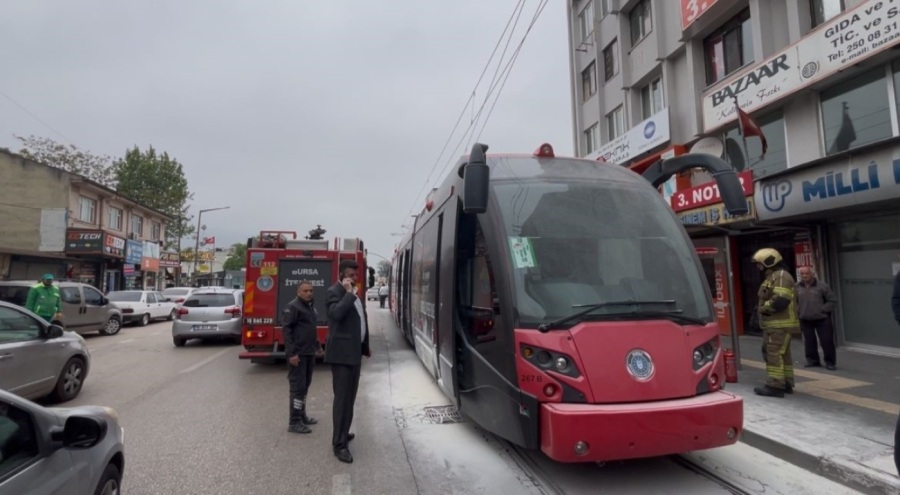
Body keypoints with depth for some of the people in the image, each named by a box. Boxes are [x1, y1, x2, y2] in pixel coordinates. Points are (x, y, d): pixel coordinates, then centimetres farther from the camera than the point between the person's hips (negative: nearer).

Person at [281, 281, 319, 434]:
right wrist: (291, 353, -21)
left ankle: (301, 415, 28)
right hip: (297, 354, -9)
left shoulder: (311, 306, 14)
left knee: (305, 385, 16)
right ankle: (294, 422, 1)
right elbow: (286, 330, -17)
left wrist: (316, 346, 17)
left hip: (309, 353, 9)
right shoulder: (292, 307, -13)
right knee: (298, 386, -6)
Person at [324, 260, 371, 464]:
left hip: (355, 351, 9)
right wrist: (349, 293, -24)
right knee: (342, 397, -7)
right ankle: (339, 444, -1)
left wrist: (365, 346, 22)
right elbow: (336, 313, -32)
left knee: (350, 397, 16)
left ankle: (342, 433, 30)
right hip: (341, 353, -9)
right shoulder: (334, 292, -12)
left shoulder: (353, 293, 16)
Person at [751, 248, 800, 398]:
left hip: (780, 324, -11)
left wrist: (763, 308, -13)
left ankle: (775, 386, -9)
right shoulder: (771, 277, 19)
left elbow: (780, 301, -25)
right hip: (774, 324, 11)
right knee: (783, 354, 15)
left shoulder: (781, 276, -15)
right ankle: (786, 383, 23)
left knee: (774, 354, -10)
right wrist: (762, 308, 4)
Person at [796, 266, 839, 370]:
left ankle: (830, 362, 12)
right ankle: (812, 360, 21)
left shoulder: (822, 286, -5)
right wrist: (798, 312, 3)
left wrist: (822, 310, -10)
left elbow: (833, 301, -2)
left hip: (822, 319, -2)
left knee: (827, 341, -1)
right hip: (805, 320, 3)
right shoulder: (796, 287, 3)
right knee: (809, 342, 8)